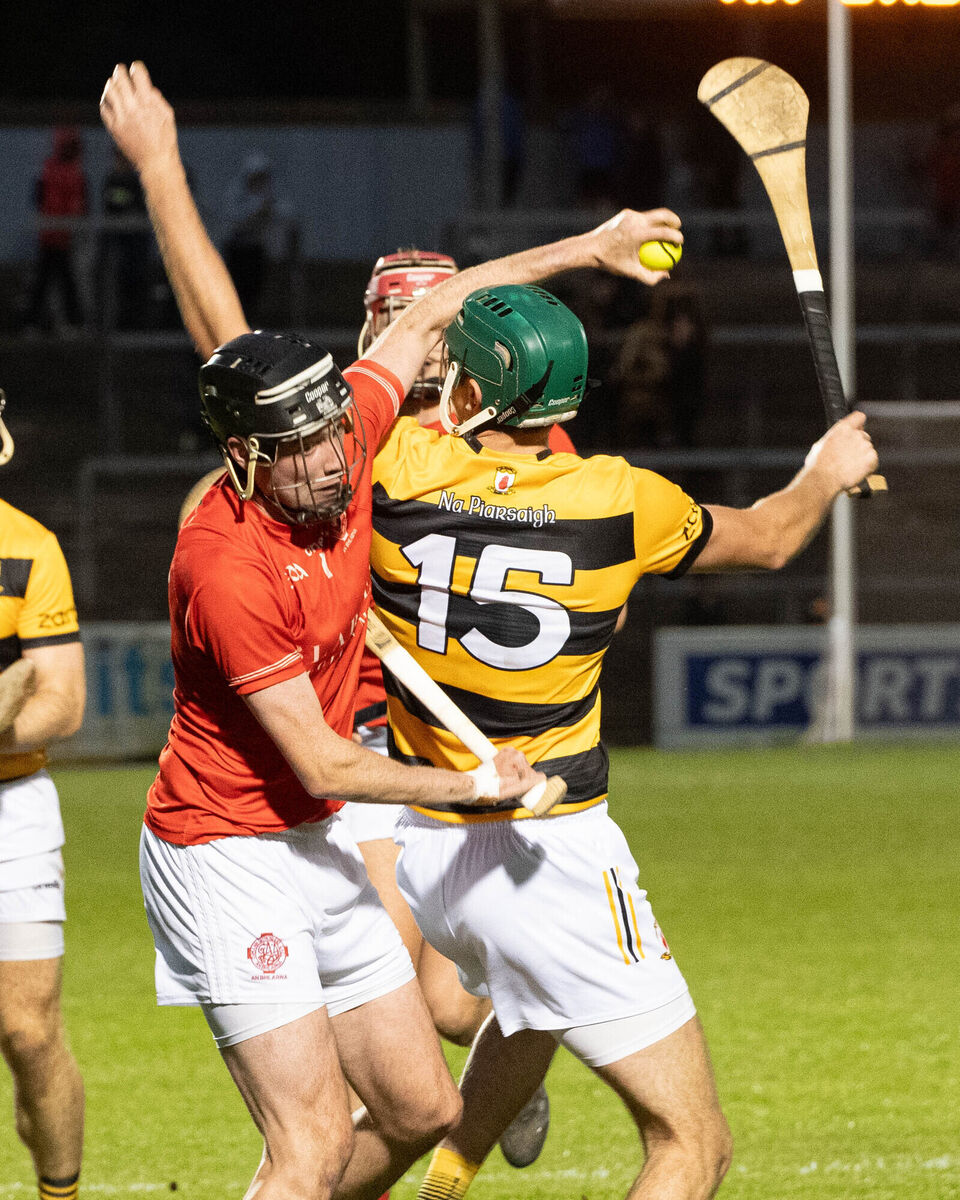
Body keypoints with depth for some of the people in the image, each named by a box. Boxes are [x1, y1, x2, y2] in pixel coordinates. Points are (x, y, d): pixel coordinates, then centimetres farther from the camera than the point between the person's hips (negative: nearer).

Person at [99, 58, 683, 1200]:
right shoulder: (226, 568, -27)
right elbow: (321, 765, -21)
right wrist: (473, 783, -9)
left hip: (317, 848, 8)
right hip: (224, 856, -8)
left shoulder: (345, 435, -7)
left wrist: (582, 248, 19)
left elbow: (425, 315, 11)